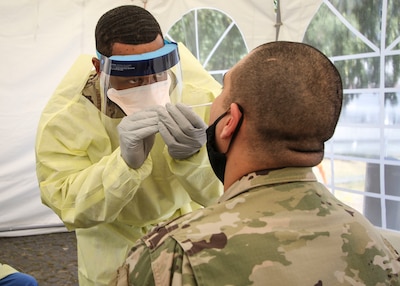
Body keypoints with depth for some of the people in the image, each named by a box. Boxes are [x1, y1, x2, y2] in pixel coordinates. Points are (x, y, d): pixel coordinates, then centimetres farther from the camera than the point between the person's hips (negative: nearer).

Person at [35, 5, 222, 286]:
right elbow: (71, 208, -28)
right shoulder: (64, 119, -28)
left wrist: (192, 156, -48)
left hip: (186, 222, 1)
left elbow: (222, 192, -25)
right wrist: (125, 162, -45)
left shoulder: (202, 96, -28)